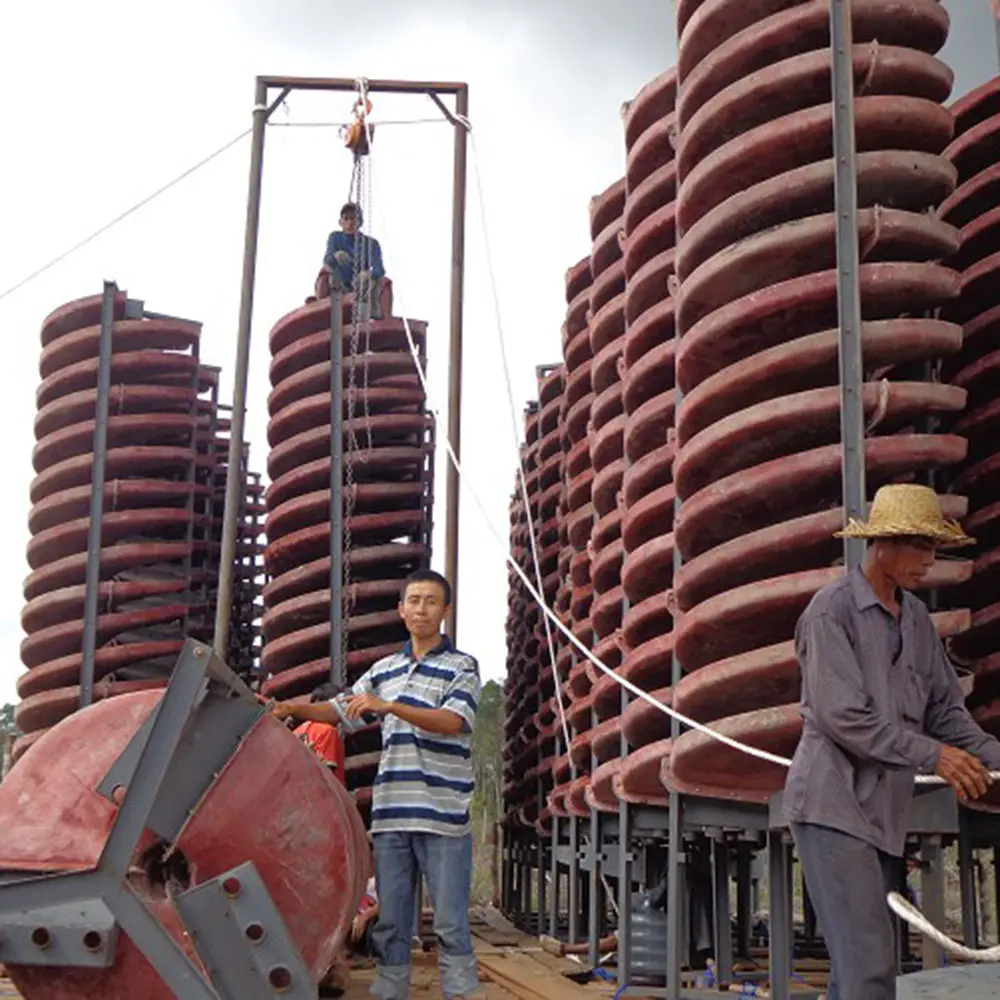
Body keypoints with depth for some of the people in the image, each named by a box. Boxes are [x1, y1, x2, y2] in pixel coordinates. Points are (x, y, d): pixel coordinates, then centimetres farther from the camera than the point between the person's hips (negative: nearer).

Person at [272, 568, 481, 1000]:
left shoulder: (462, 666, 1)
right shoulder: (384, 669, 17)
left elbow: (452, 721, -14)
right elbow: (341, 709, 17)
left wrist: (388, 705, -24)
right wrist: (294, 709, -2)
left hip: (443, 815, -4)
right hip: (390, 814, 5)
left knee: (450, 921, -2)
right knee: (390, 921, 9)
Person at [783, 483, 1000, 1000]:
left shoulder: (917, 619, 14)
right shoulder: (831, 610, -9)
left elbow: (945, 710, 14)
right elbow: (841, 716, -17)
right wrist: (931, 755, -17)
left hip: (884, 812, 8)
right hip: (834, 806, -8)